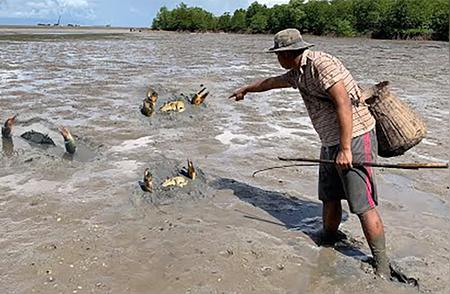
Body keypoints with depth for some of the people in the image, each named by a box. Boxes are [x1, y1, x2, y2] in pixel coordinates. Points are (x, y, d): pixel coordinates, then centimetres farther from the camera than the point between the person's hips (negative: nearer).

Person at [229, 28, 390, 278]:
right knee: (329, 198, 16)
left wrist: (345, 149, -24)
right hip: (331, 142, 9)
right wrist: (247, 89, 48)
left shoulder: (321, 64, -16)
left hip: (354, 138, -9)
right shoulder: (298, 73, 13)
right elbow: (271, 82, 32)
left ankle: (381, 268, 0)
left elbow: (344, 104, -23)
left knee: (363, 205, -9)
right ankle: (327, 242, 34)